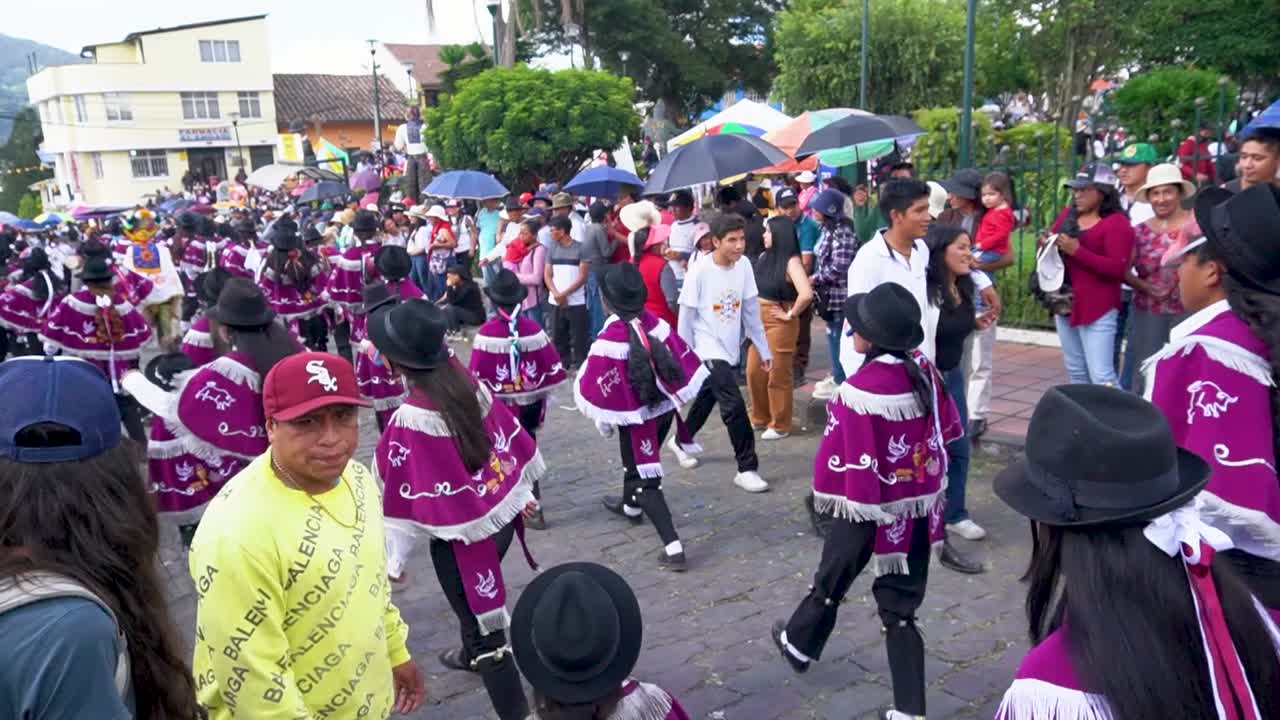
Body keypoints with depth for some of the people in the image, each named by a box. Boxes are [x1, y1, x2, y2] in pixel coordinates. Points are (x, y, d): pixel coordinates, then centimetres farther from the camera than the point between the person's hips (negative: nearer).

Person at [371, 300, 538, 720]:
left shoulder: (410, 422, -26)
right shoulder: (471, 386, -8)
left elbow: (399, 499, -17)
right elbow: (512, 439, 5)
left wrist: (391, 559, -5)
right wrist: (522, 490, 20)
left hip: (461, 534, -8)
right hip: (503, 516, 8)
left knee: (487, 632, 6)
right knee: (474, 599, 34)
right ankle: (471, 655, 61)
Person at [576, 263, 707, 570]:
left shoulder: (610, 340, -26)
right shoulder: (655, 324, -10)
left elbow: (594, 389, -19)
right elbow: (686, 362, -3)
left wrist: (603, 420, -1)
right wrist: (674, 400, 11)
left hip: (637, 418, -6)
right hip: (665, 407, 6)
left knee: (646, 479, 4)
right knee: (638, 460, 30)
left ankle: (673, 547, -4)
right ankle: (631, 506, 56)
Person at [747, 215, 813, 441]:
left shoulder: (791, 261, -16)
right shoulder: (763, 257, 4)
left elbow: (806, 294, -28)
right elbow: (754, 286, 19)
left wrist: (790, 315, -16)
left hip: (779, 323, -7)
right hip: (758, 321, 7)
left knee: (778, 375, 3)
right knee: (754, 372, 13)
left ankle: (780, 425, 17)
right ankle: (760, 417, 30)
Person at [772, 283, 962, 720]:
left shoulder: (860, 389, -25)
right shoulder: (924, 369, -4)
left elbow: (848, 453, -22)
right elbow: (946, 427, 8)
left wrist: (825, 493, -10)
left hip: (870, 507, -5)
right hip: (921, 504, 5)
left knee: (832, 582, 21)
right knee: (901, 606, 13)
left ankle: (799, 645, 46)